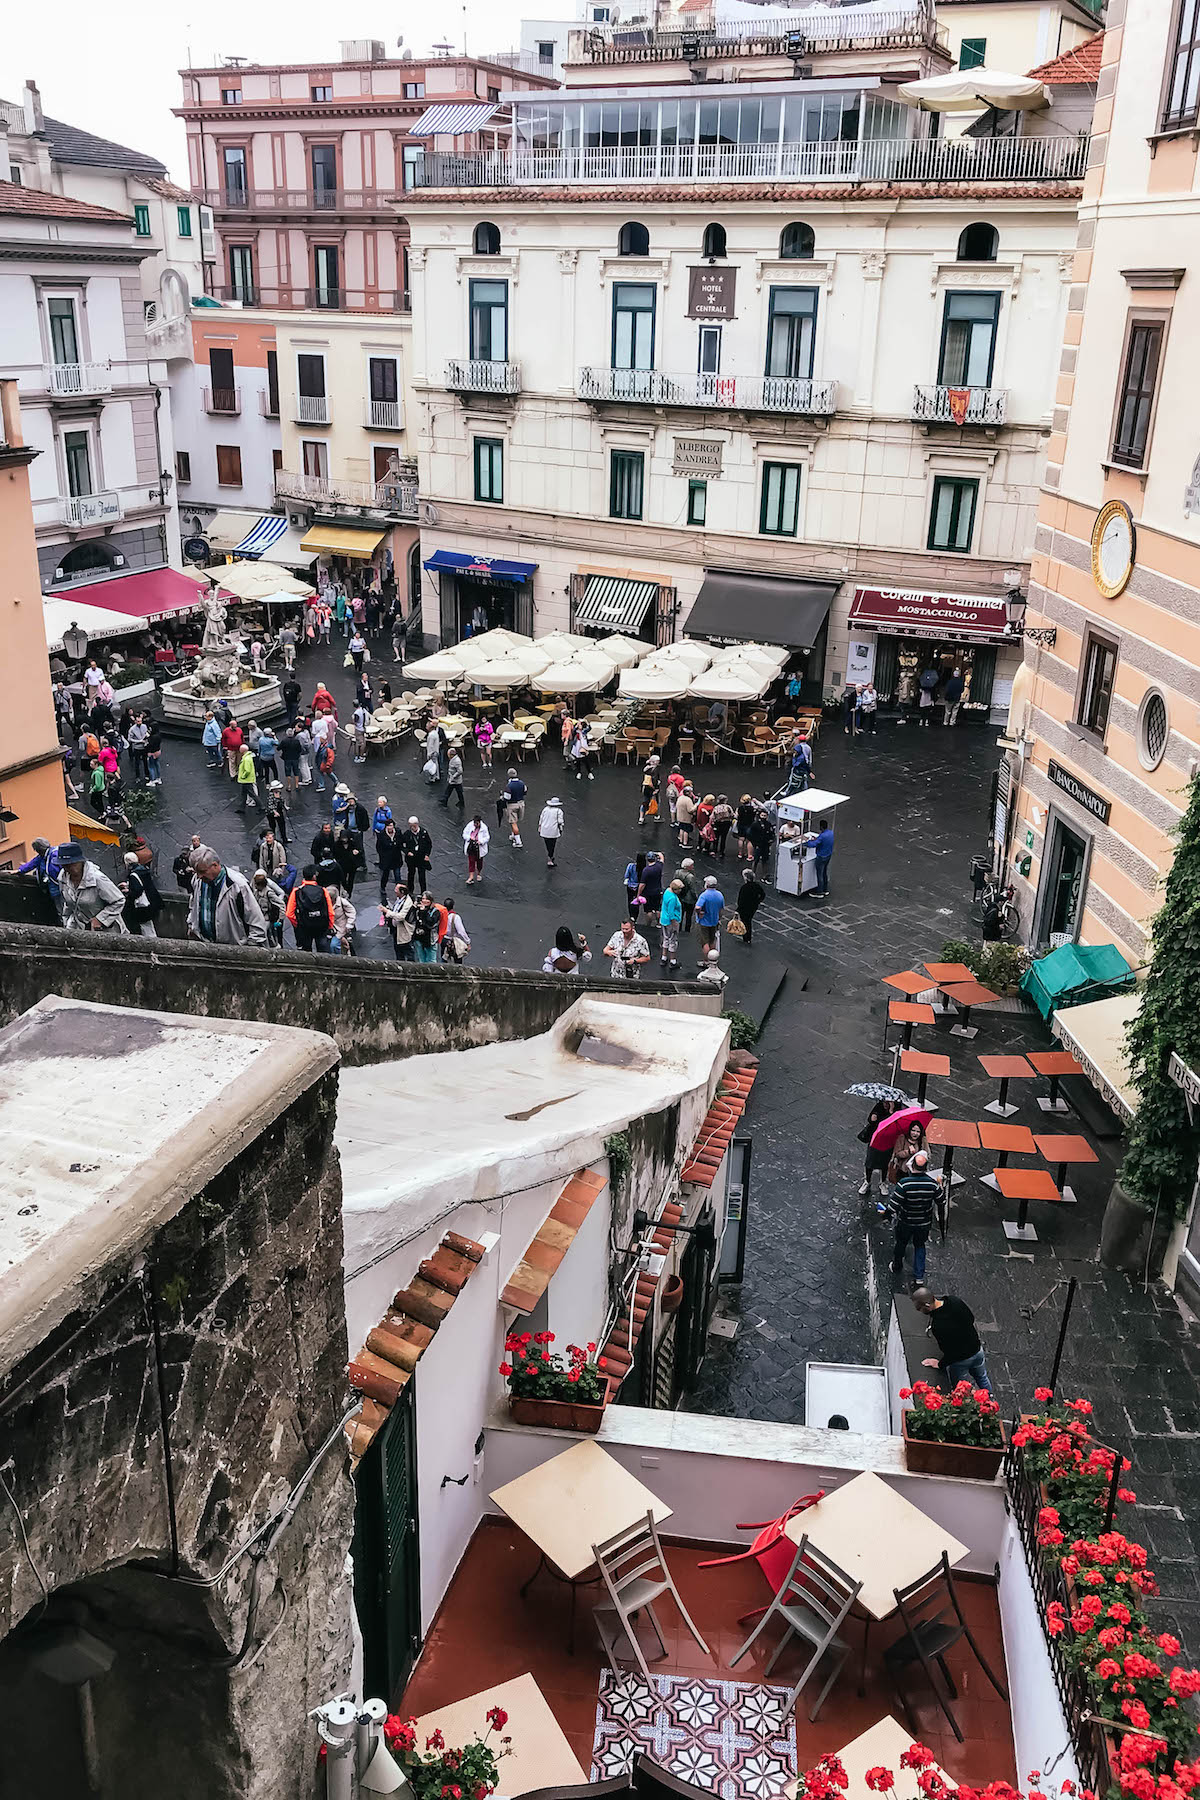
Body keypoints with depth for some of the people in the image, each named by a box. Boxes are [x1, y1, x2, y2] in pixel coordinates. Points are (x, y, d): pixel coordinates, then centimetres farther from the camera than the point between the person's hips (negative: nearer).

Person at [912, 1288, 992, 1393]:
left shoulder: (937, 1326, -39)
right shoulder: (954, 1300, -19)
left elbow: (951, 1353, -28)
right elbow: (971, 1318, -1)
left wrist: (940, 1364, -10)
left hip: (961, 1360, -7)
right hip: (977, 1349, 7)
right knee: (982, 1379, 32)